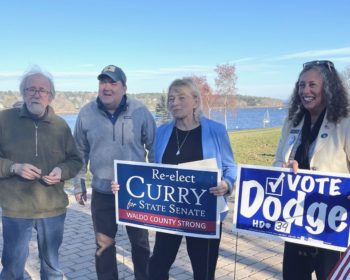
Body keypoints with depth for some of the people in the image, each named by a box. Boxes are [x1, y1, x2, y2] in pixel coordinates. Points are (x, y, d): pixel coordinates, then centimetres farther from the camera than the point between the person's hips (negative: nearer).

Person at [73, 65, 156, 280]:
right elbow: (81, 152, 6)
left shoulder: (140, 111, -8)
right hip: (102, 193, 1)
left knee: (140, 243, 14)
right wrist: (79, 185, 9)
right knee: (104, 246, 12)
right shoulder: (87, 113, -3)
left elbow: (153, 147, 0)